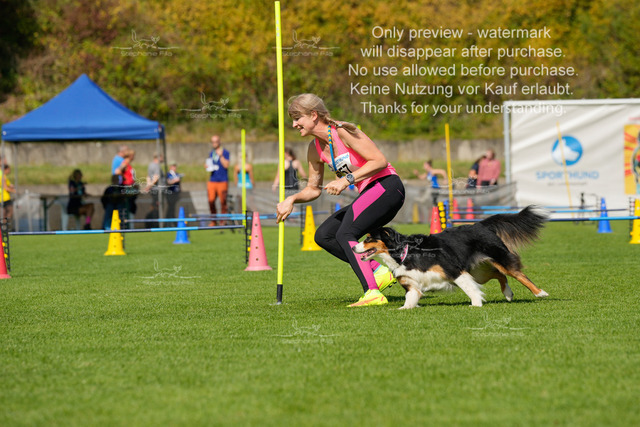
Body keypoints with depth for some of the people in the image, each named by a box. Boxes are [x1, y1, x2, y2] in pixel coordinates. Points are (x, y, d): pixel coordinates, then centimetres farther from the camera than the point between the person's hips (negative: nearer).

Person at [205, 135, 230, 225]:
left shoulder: (225, 152, -2)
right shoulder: (211, 153, 15)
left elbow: (226, 165, -12)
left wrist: (220, 155, -18)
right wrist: (207, 166, 5)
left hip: (222, 180, -5)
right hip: (212, 180, 5)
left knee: (223, 202, -3)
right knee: (211, 201, -1)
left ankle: (222, 221, 4)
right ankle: (213, 221, 10)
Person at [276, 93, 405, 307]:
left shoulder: (342, 132, -15)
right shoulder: (315, 149, 10)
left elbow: (380, 161, -18)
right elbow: (313, 189, 20)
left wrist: (347, 180, -23)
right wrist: (292, 199, 1)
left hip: (386, 187, -9)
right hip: (369, 195, 9)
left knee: (344, 234, -24)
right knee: (323, 236, 2)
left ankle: (372, 293, -32)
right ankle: (378, 271, -7)